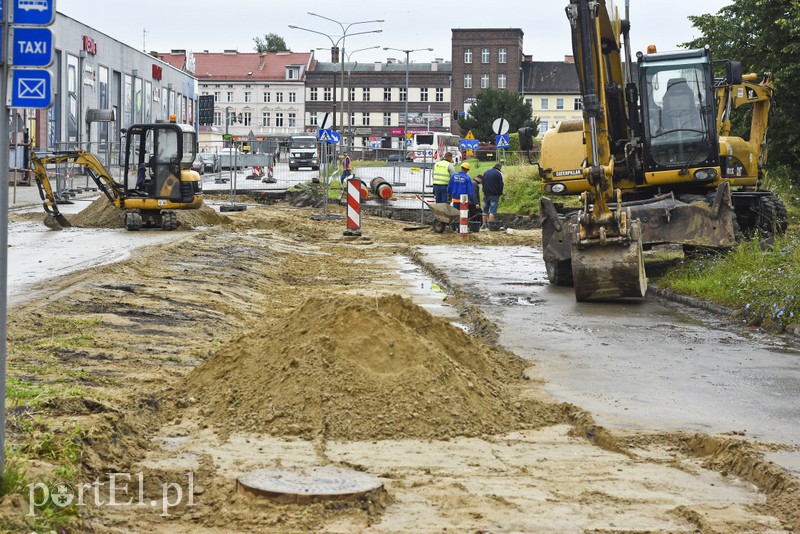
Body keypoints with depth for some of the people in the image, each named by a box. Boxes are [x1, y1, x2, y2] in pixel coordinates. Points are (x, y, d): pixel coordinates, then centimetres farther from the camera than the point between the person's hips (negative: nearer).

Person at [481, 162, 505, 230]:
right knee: (493, 210, -7)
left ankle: (484, 224, 12)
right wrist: (500, 193, 5)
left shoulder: (486, 172, 14)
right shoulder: (499, 174, -6)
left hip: (486, 194, 6)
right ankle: (491, 225, -13)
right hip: (494, 194, -6)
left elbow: (483, 183, 17)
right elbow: (501, 185, -7)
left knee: (485, 210, 11)